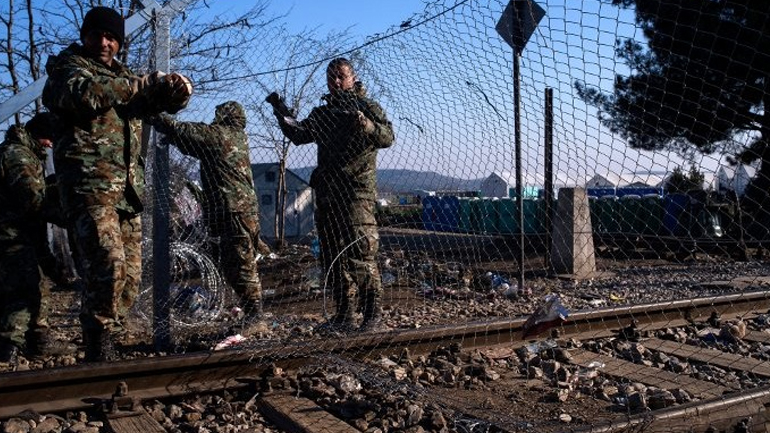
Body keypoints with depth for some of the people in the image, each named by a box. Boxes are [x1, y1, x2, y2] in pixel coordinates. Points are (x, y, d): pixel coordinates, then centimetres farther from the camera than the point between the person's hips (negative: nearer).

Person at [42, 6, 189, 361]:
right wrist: (140, 85, -6)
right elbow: (87, 94, -16)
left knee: (131, 273, 4)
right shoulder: (67, 66, 8)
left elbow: (173, 98, 17)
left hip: (128, 187, 7)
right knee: (109, 262, -23)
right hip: (89, 182, -6)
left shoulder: (124, 76, 26)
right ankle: (99, 349, -14)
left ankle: (104, 345, 14)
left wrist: (172, 87, -6)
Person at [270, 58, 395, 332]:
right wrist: (282, 115, -2)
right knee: (332, 257, 9)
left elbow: (388, 138, -12)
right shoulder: (322, 113, 21)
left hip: (357, 191, -7)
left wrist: (365, 124, -30)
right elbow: (299, 134, 13)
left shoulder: (367, 107, 2)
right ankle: (343, 314, 18)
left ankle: (373, 314, -5)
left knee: (360, 254, -12)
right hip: (327, 192, 7)